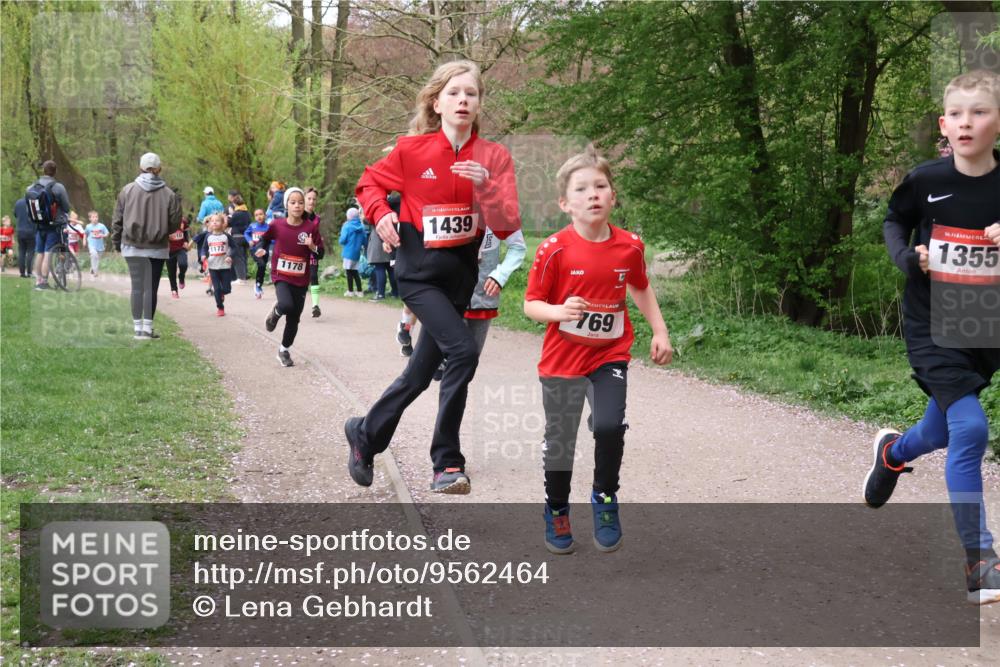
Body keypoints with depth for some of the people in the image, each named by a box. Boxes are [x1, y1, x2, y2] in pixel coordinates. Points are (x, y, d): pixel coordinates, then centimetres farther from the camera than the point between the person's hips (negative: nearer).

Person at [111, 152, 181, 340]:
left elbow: (117, 220, 2)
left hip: (132, 247, 1)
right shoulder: (168, 194, -6)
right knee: (151, 287, 4)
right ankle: (147, 328, 6)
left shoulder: (128, 190, -2)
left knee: (137, 286, 4)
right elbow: (175, 222, -2)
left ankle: (138, 328, 5)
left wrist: (116, 242, 14)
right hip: (157, 248, -1)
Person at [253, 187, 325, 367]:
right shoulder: (277, 225, -7)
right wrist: (261, 249, -5)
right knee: (287, 305, -29)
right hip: (281, 276, -2)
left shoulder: (311, 227, -7)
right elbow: (265, 238, 13)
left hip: (301, 280, 2)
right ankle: (276, 312, 8)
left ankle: (284, 350, 30)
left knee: (294, 319, 8)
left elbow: (320, 253, -2)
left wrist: (312, 246, -21)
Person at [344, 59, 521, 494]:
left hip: (461, 273, 4)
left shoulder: (494, 157, -3)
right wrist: (381, 213, -10)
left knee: (421, 372, 12)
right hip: (418, 270, -4)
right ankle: (447, 463, -10)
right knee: (463, 351, -22)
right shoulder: (413, 149, -7)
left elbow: (506, 227, -9)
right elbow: (370, 182, 9)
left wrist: (486, 187, -25)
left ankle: (365, 433, 36)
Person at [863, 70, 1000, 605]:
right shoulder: (927, 180, -7)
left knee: (944, 429, 19)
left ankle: (893, 452, 56)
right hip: (931, 323, -2)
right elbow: (893, 221, 11)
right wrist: (906, 256, -8)